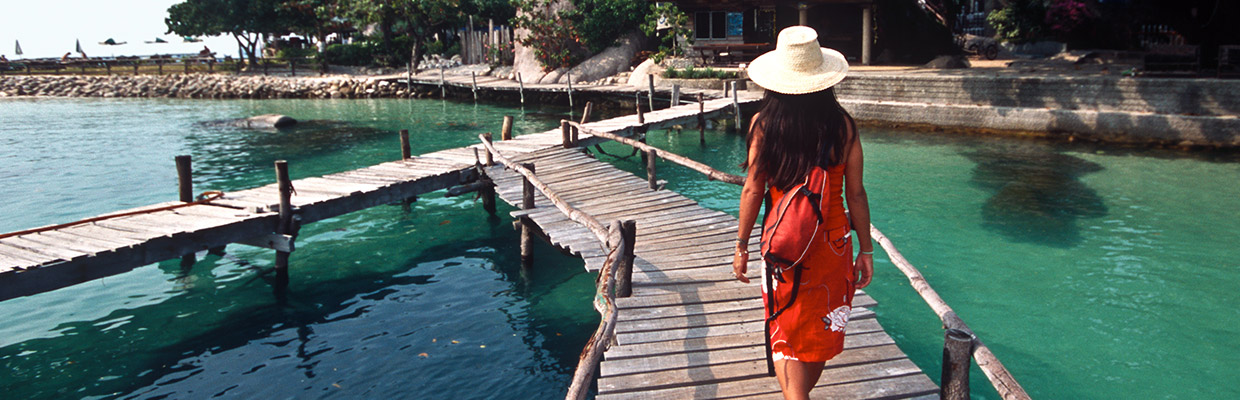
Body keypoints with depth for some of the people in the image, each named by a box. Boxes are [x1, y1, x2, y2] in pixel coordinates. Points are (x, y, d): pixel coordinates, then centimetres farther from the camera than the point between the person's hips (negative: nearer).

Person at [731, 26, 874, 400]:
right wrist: (866, 250, 6)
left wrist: (742, 245, 2)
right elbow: (856, 194, -4)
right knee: (821, 328, 21)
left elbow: (753, 190, -8)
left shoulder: (764, 124, -11)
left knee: (786, 335, 10)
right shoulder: (842, 125, -8)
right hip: (834, 243, 2)